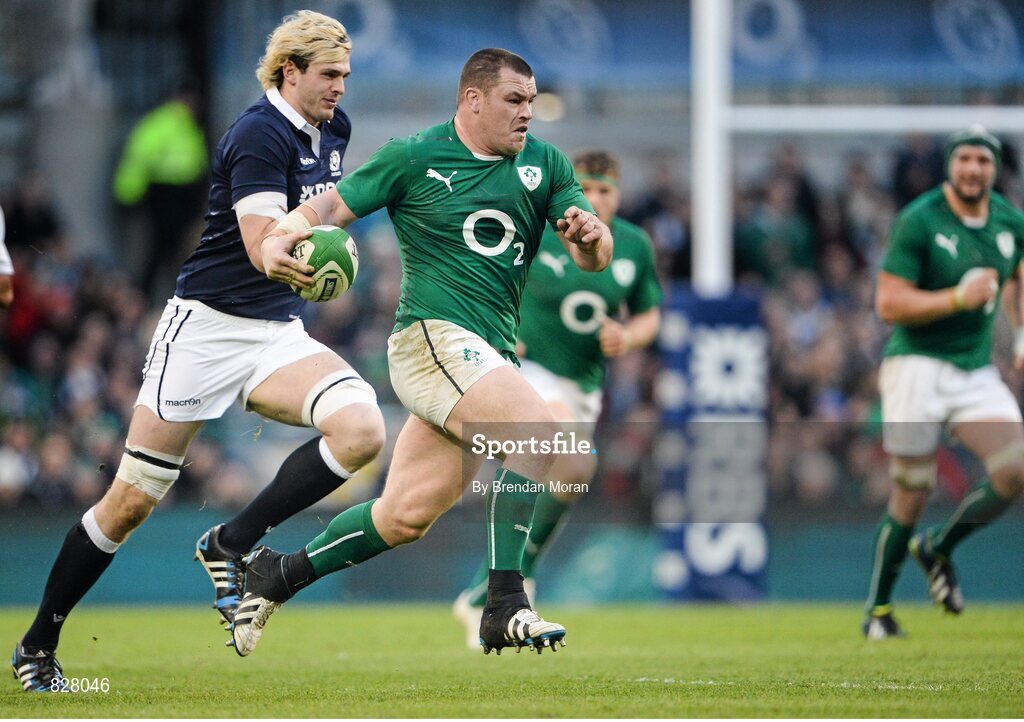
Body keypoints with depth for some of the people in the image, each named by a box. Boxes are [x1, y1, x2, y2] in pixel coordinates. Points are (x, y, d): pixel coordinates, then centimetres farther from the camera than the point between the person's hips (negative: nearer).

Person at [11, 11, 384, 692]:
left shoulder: (333, 129, 7)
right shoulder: (259, 133, -16)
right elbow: (262, 246, -26)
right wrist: (284, 259, -44)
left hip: (279, 331, 7)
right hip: (206, 326, -7)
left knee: (362, 428, -23)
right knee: (132, 499, -3)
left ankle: (230, 545, -10)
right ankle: (38, 644, 13)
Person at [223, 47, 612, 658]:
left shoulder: (545, 164, 11)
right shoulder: (414, 159, -1)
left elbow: (595, 258, 6)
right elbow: (333, 205, 3)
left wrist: (590, 236, -18)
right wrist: (287, 231, -18)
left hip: (493, 355, 6)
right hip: (433, 334, -6)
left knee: (406, 517, 5)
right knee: (537, 426, -28)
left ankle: (279, 576, 25)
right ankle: (505, 606, -25)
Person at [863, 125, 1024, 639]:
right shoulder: (918, 221, -12)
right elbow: (888, 305, -14)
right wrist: (959, 298, -21)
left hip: (978, 373, 5)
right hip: (918, 366, -5)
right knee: (912, 494, -5)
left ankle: (939, 549, 14)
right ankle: (878, 611, 13)